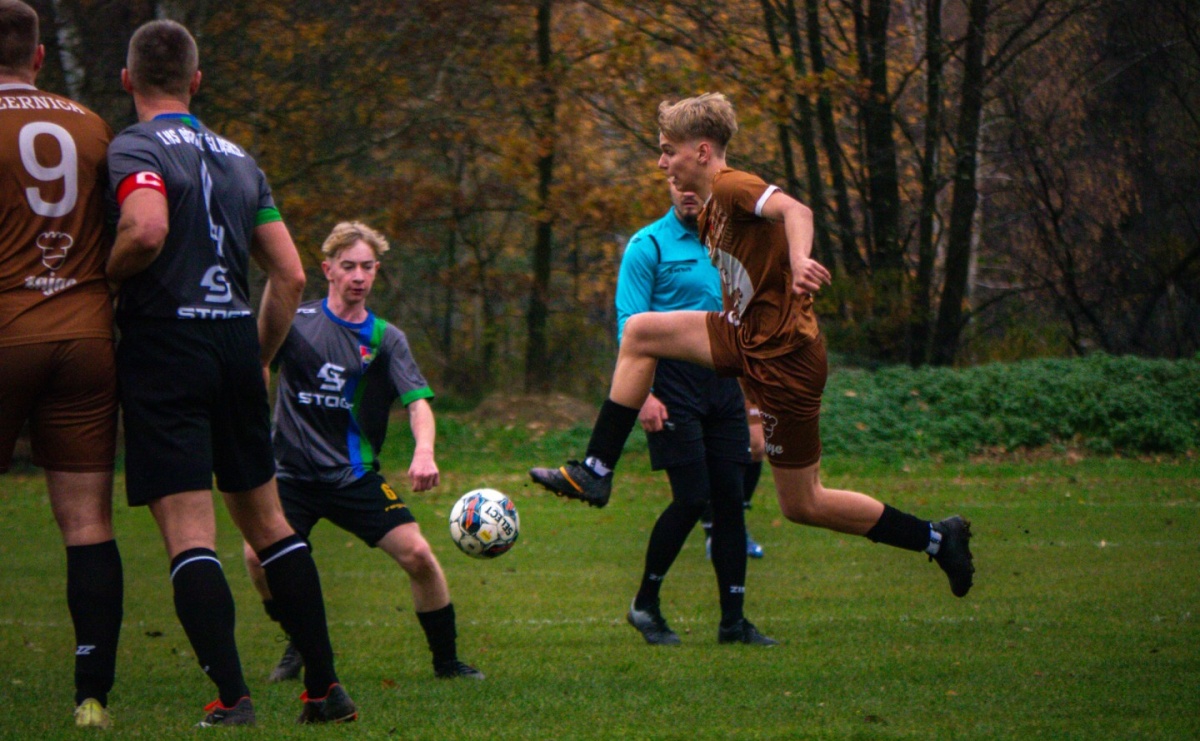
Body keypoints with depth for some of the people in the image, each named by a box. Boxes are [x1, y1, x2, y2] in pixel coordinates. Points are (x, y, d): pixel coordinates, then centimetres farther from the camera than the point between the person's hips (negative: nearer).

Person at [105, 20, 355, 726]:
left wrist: (105, 276, -7)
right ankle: (326, 686, 17)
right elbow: (291, 275, 12)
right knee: (267, 520, 16)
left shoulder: (135, 147, -5)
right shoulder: (240, 159, 16)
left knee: (189, 533, -7)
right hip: (235, 339, 6)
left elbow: (147, 229, -26)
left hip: (165, 339, -6)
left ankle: (232, 696, -14)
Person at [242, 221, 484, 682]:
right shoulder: (297, 322, 1)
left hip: (356, 476, 1)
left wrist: (424, 451, -29)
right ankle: (298, 644, 6)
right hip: (294, 473, -1)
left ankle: (446, 661, 6)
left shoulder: (385, 339, 2)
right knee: (258, 555, -21)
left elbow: (417, 400, -9)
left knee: (417, 553, -14)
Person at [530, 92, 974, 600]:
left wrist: (800, 260, -55)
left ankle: (937, 539, 13)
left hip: (783, 357, -9)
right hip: (743, 336, 9)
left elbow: (793, 209, -36)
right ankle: (596, 472, 2)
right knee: (640, 332, 2)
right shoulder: (711, 207, 13)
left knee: (802, 505, 0)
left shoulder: (731, 187, -16)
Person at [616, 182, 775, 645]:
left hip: (723, 381, 6)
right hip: (673, 381, -6)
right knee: (692, 499, -11)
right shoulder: (649, 246, -3)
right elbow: (631, 325, -8)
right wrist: (643, 394, -17)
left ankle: (733, 619, 6)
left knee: (730, 498, 1)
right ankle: (645, 605, 6)